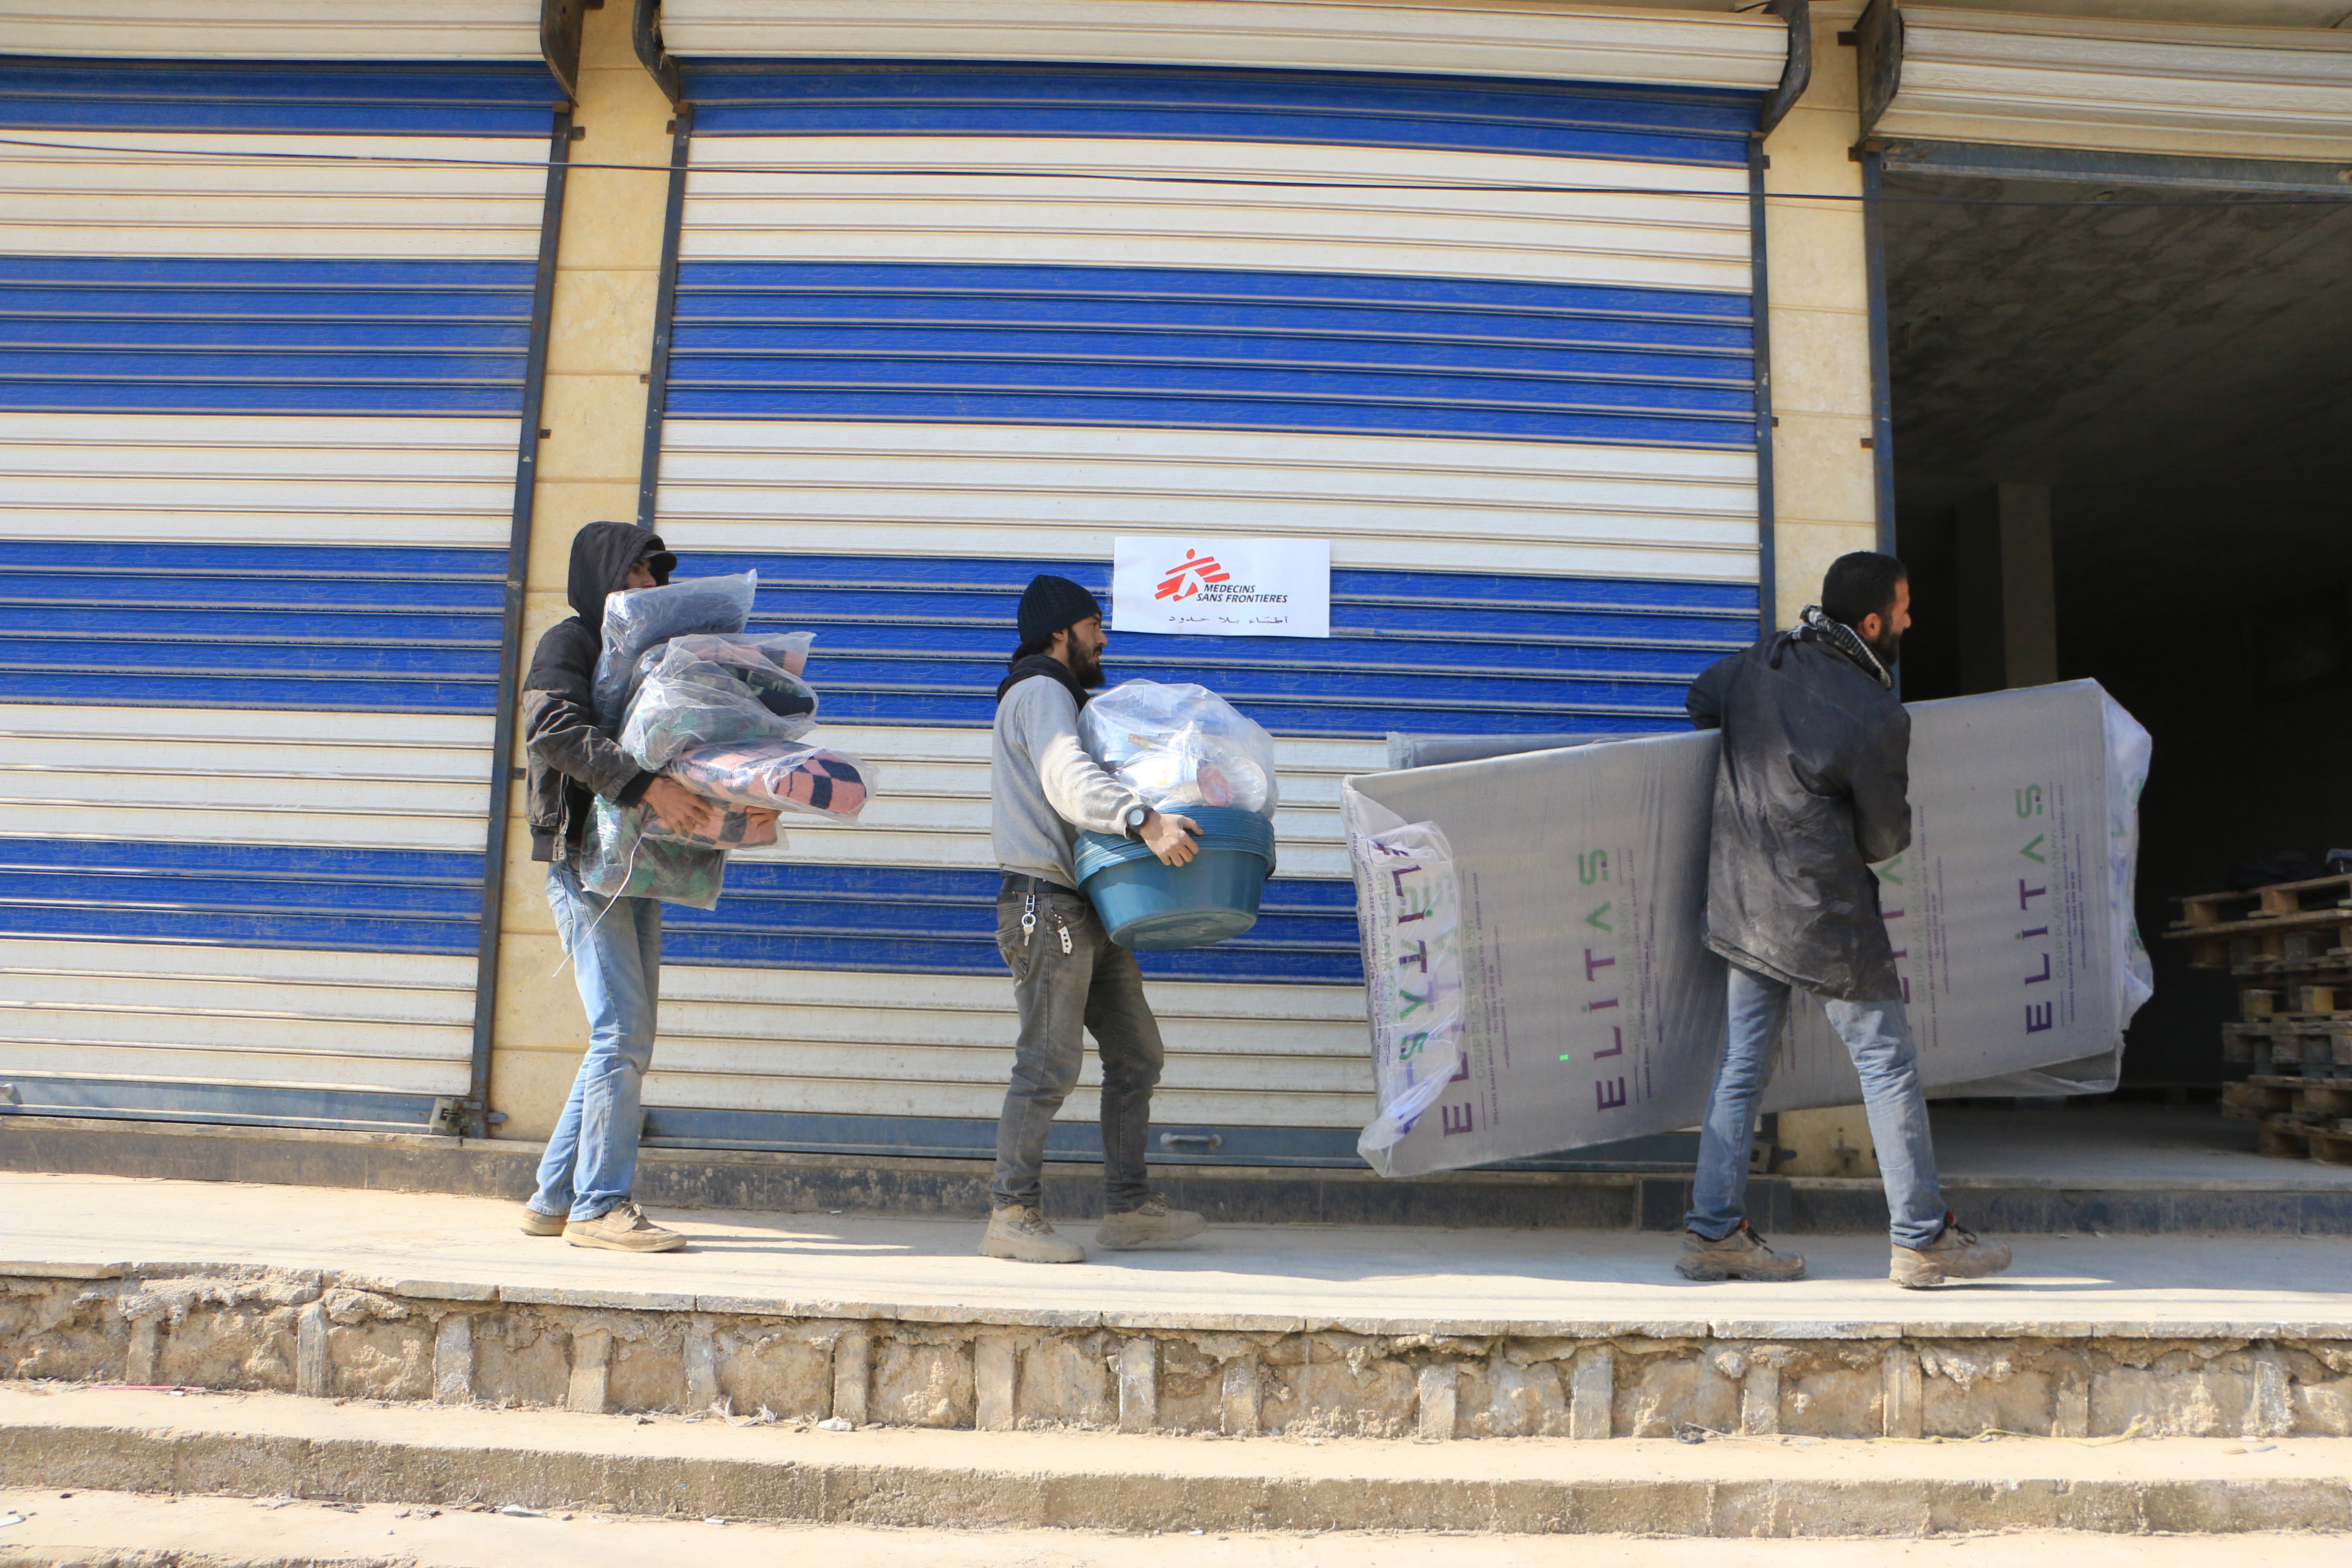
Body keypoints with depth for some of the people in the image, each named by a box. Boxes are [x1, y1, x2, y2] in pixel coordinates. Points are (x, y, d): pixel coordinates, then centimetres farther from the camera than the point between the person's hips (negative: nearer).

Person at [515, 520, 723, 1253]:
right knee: (622, 1033, -12)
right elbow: (554, 729, -22)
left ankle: (555, 1200, 16)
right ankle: (600, 1205, -5)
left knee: (626, 1041, 8)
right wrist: (648, 785, -31)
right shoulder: (569, 643, -3)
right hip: (584, 859, -8)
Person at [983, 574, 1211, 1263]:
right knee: (1050, 1063, -11)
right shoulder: (1041, 694, -6)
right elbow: (1069, 781, -25)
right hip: (1047, 904, -10)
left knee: (1136, 1056, 8)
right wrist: (1145, 820, -39)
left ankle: (1128, 1209, 13)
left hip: (1089, 914, 10)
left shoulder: (1062, 700, 27)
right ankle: (1011, 1216, -5)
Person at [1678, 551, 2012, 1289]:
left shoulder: (1760, 663, 2)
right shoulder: (1878, 717, -16)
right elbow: (1886, 838, -6)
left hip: (1743, 904, 7)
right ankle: (1923, 1239, 16)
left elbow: (1701, 700, 24)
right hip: (1827, 919, -7)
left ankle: (1712, 1232, 15)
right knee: (1888, 1067, 6)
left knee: (1741, 1064, 12)